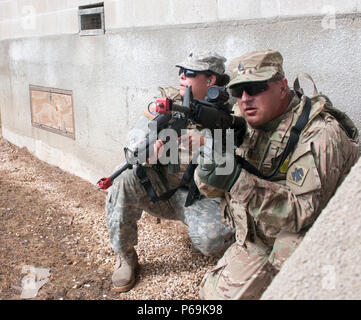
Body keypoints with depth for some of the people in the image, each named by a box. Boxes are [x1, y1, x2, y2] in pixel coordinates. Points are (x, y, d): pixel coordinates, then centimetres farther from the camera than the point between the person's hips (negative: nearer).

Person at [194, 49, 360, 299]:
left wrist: (238, 181, -40)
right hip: (254, 241, 7)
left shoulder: (320, 135, -23)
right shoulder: (247, 126, -1)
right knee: (212, 291, 9)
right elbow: (209, 187, -2)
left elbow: (303, 212, -30)